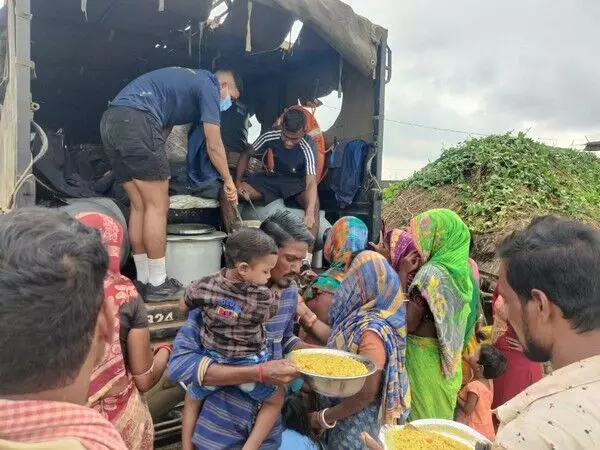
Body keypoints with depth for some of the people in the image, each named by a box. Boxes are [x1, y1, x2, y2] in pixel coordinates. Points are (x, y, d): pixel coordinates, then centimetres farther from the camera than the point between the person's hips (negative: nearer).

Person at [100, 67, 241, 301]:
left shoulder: (186, 80, 32)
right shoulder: (208, 86, 7)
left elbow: (163, 125, 32)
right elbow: (214, 146, 5)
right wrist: (228, 181, 16)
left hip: (111, 121, 9)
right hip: (135, 121, -9)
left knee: (139, 206, 10)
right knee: (157, 206, -3)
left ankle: (143, 280, 15)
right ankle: (157, 284, 2)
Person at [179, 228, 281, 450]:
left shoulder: (204, 287, -17)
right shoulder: (265, 297, -23)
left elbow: (185, 306, 3)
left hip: (212, 362, 2)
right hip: (248, 366, -2)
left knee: (192, 400, 32)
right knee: (275, 400, 26)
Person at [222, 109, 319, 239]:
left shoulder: (307, 146, -25)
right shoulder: (271, 137, -14)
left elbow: (311, 182, -37)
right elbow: (246, 155, 2)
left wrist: (310, 213, -54)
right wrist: (238, 181, -13)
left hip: (298, 183, -4)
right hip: (275, 179, 4)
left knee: (313, 202, -41)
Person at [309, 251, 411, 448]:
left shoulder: (372, 331, -29)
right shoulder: (361, 316, -3)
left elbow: (367, 394, -25)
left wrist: (325, 417, -14)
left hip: (357, 420, -8)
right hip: (345, 410, 8)